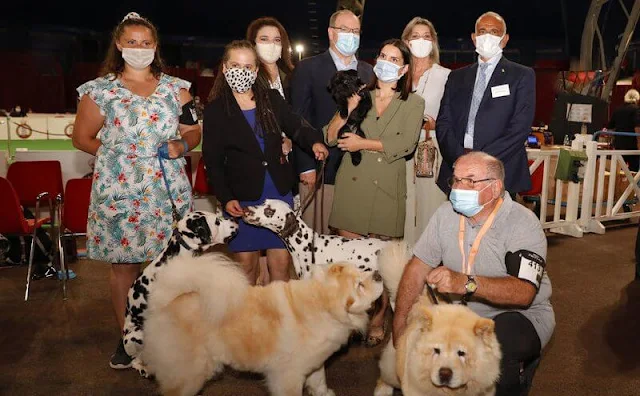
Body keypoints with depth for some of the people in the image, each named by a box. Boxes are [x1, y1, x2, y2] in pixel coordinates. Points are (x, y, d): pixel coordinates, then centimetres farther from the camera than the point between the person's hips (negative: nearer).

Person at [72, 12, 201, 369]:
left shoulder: (175, 87, 9)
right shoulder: (101, 90, 4)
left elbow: (196, 131, 12)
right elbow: (82, 138, 8)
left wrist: (182, 145, -8)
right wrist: (117, 152, -3)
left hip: (168, 191, 1)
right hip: (120, 191, -1)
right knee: (124, 263, 5)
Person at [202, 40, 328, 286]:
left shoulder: (272, 99, 5)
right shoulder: (216, 109, -1)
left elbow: (296, 126, 4)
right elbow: (213, 161, -2)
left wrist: (314, 142, -19)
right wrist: (226, 199, -13)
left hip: (279, 193, 2)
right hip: (241, 198, -2)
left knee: (281, 262, 7)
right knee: (246, 263, 7)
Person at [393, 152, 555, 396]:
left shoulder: (523, 224, -20)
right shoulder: (446, 213, -1)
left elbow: (524, 293, -32)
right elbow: (418, 267, 0)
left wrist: (466, 283, -46)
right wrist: (400, 321, -10)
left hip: (519, 314, -5)